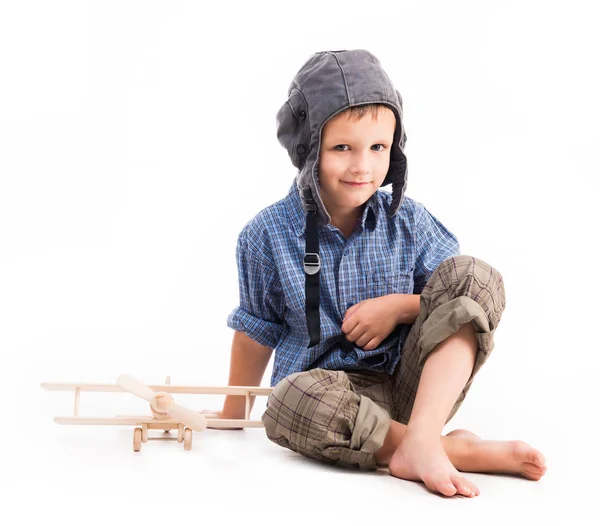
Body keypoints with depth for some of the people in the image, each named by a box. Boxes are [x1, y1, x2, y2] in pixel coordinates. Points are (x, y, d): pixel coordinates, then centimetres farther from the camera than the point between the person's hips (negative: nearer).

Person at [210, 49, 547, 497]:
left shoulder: (407, 220, 0)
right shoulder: (269, 234, -2)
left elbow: (463, 295, 4)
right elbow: (257, 331, 9)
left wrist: (401, 306, -13)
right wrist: (231, 417, 15)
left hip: (412, 387, 2)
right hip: (327, 389, -2)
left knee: (474, 275, -18)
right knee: (290, 401, -39)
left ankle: (419, 441, -32)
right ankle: (461, 451, -26)